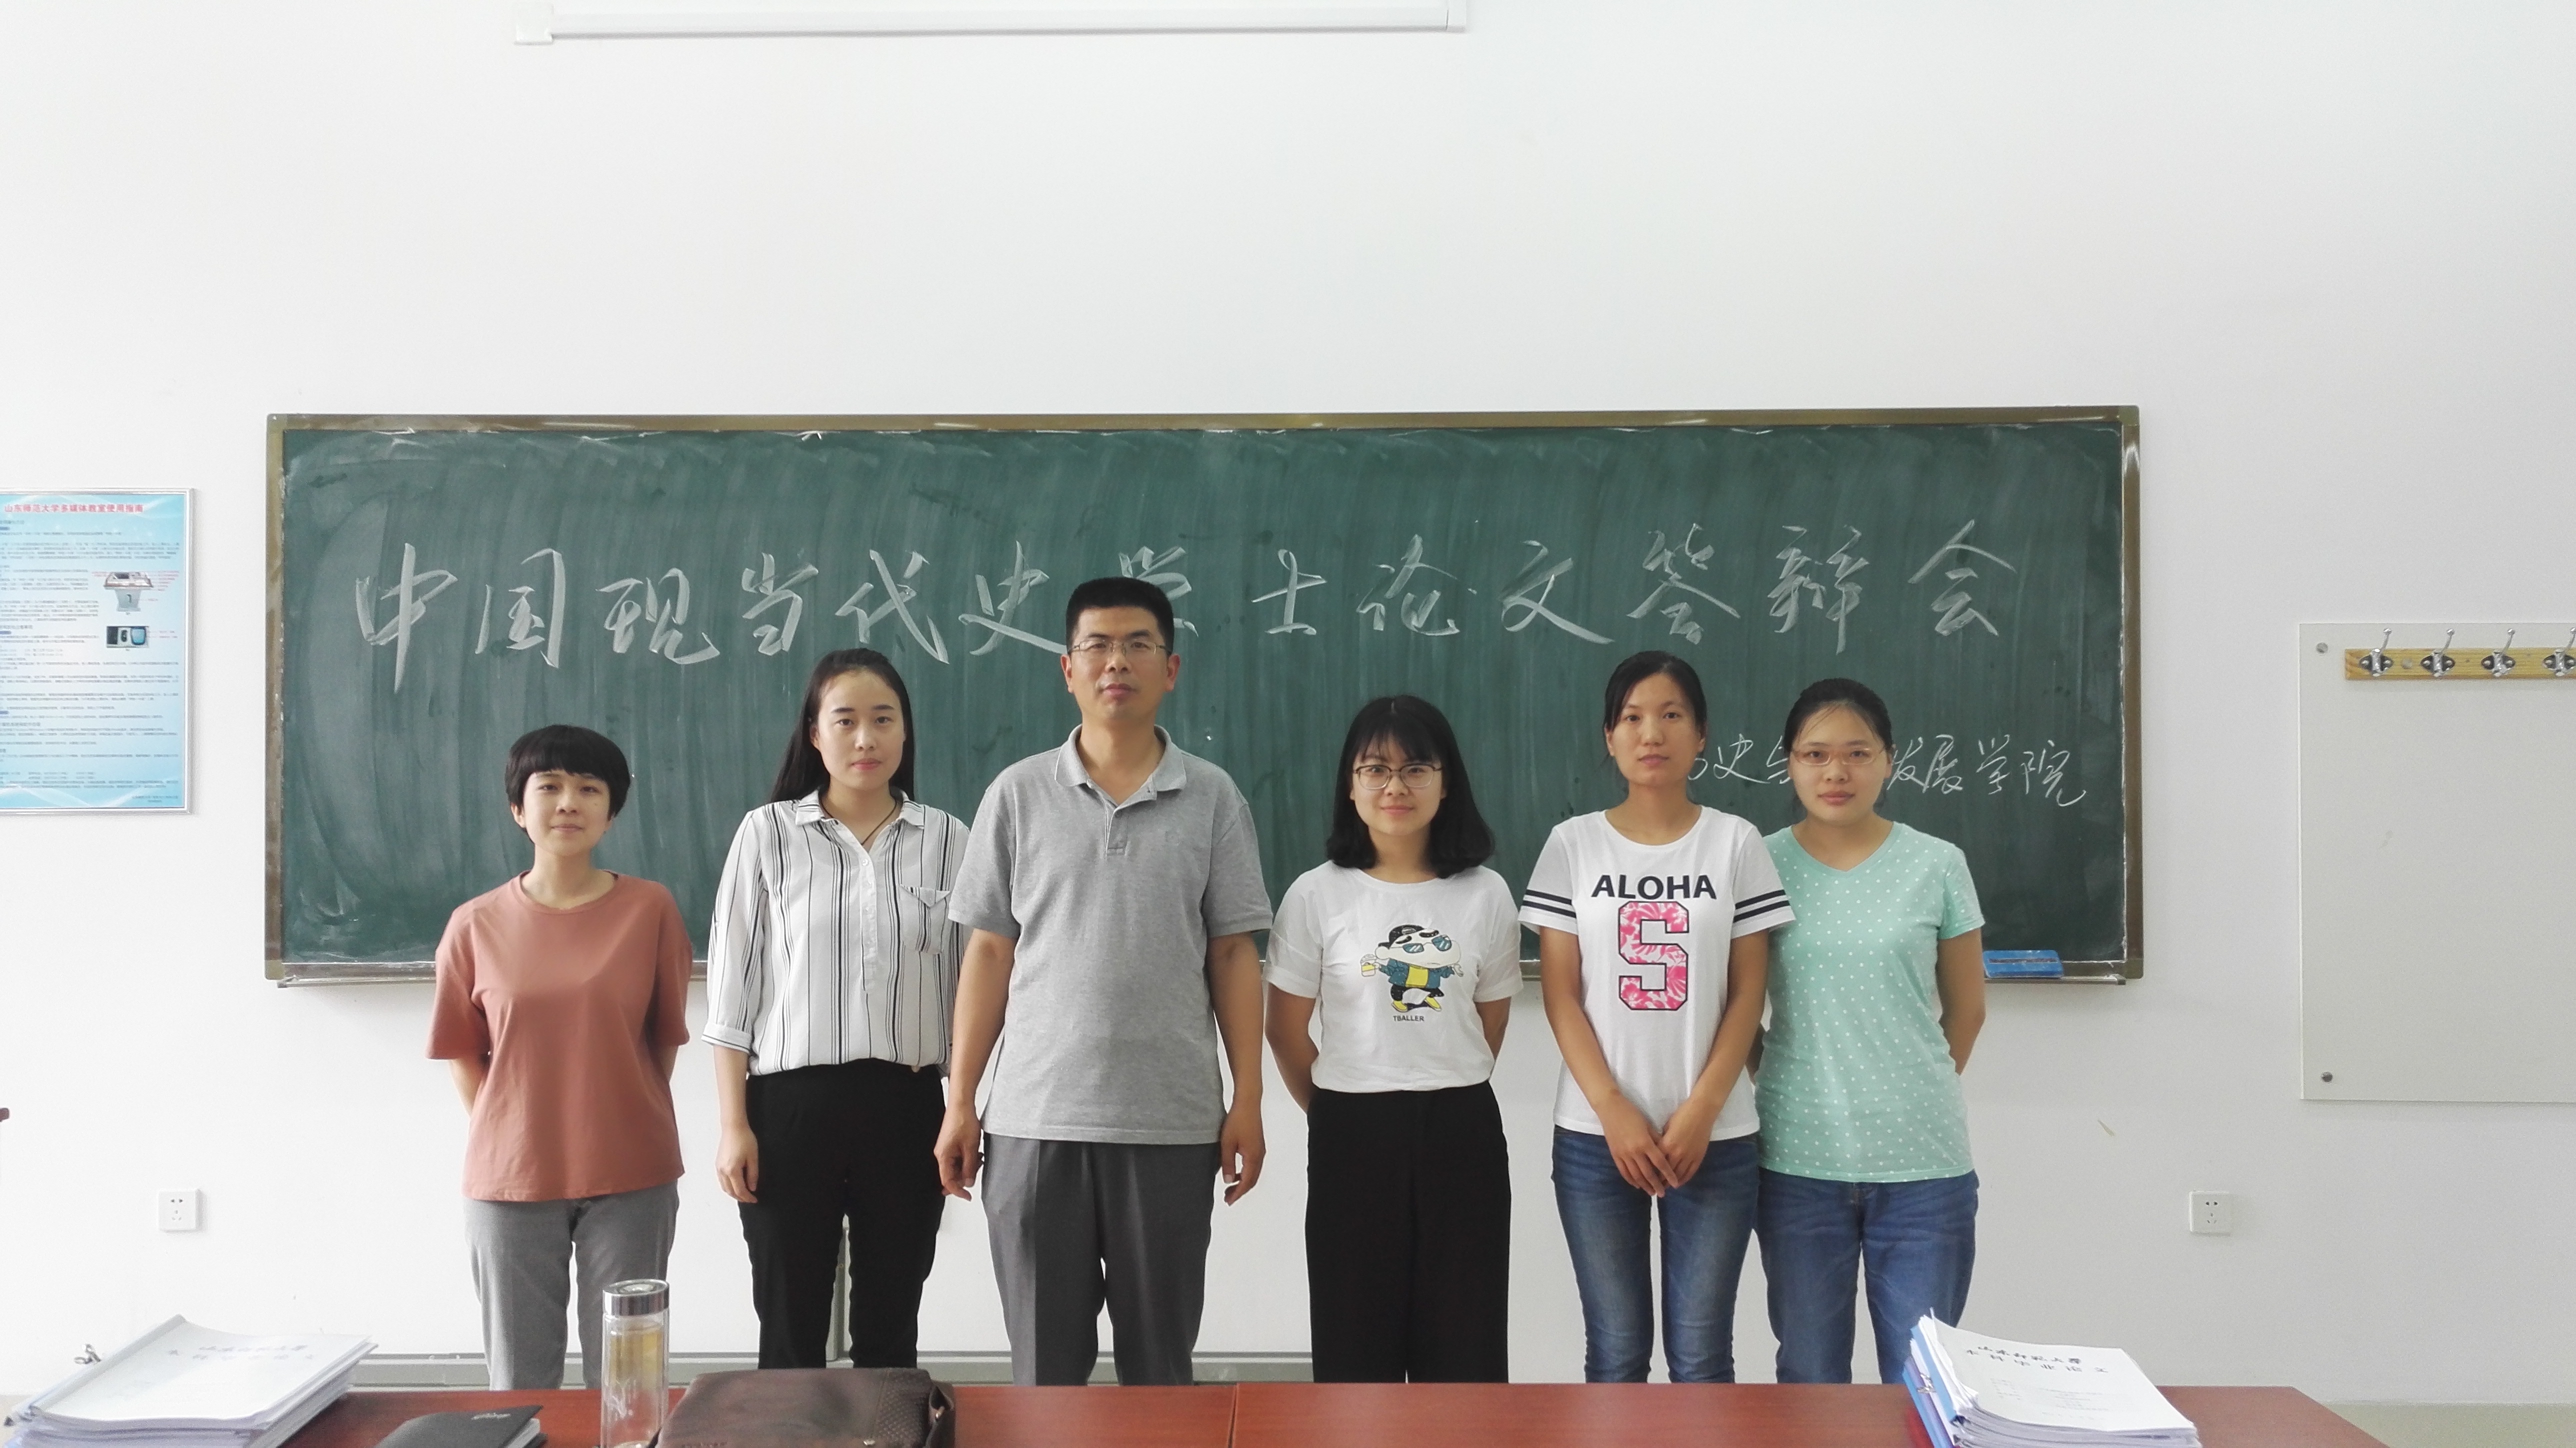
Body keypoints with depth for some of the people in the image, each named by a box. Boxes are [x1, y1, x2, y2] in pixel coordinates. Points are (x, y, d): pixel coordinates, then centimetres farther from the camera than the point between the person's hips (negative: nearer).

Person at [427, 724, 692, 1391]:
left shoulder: (651, 909, -4)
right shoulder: (476, 925, -1)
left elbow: (665, 1037, 3)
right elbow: (465, 1054, 7)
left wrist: (625, 1129, 3)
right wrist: (505, 1140, 1)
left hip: (630, 1180, -1)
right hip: (510, 1180, 1)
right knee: (519, 1382, 12)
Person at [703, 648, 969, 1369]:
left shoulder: (946, 839, 4)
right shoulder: (767, 833, 0)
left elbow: (968, 984, 8)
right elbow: (732, 987, 1)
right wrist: (732, 1122, -4)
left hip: (906, 1107, 1)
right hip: (790, 1104, -1)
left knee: (890, 1334, 11)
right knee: (791, 1334, 7)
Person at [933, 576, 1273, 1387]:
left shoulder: (1213, 798, 3)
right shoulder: (1018, 795, 3)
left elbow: (1233, 957, 4)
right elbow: (989, 954, 5)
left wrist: (1248, 1100, -1)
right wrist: (961, 1100, 2)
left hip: (1172, 1122, 0)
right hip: (1034, 1119, 0)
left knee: (1160, 1360, 9)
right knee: (1045, 1361, 9)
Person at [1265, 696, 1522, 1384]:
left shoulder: (1486, 894, 0)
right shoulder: (1317, 895, -5)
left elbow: (1492, 1022, 11)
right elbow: (1287, 1029, 2)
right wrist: (1340, 1114, 9)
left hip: (1462, 1133, 1)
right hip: (1353, 1134, -1)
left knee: (1464, 1341, 7)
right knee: (1356, 1339, 7)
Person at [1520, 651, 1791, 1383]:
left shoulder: (1736, 843, 2)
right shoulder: (1573, 843, 2)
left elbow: (1748, 992, 0)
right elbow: (1560, 992, -1)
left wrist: (1700, 1112, -10)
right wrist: (1614, 1111, -11)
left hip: (1715, 1135, 0)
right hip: (1596, 1135, 0)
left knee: (1701, 1356, 4)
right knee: (1616, 1352, 6)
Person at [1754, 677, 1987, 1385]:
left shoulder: (1938, 865, 0)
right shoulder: (1761, 865, -1)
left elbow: (1965, 1010, 9)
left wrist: (1916, 1093, 11)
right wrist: (1789, 1089, 2)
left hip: (1924, 1163, 0)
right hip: (1798, 1162, 0)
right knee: (1809, 1378, 13)